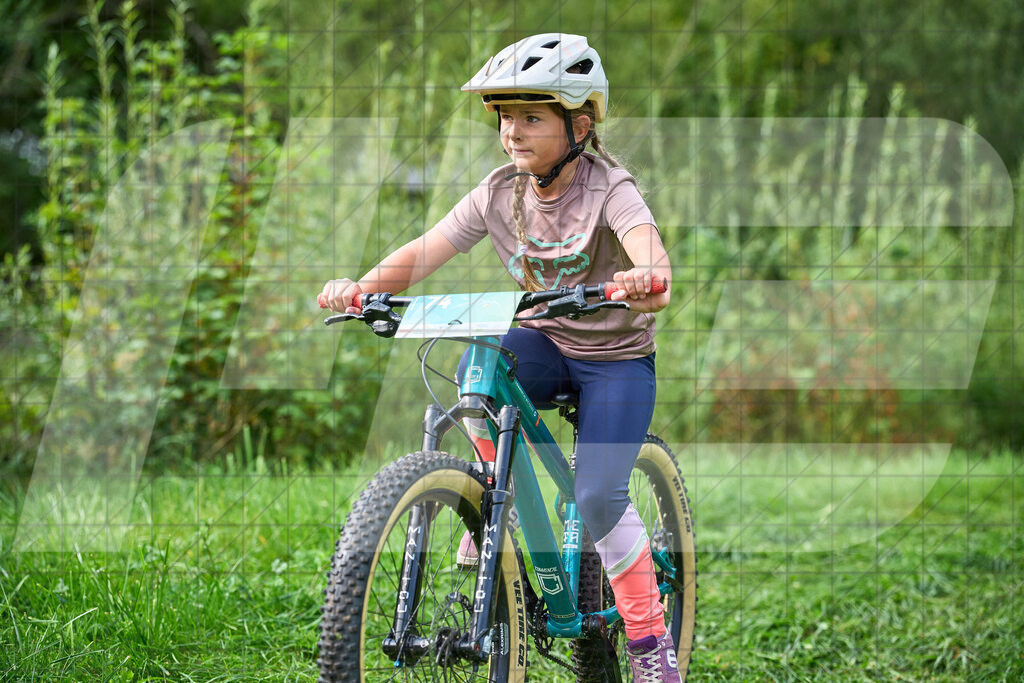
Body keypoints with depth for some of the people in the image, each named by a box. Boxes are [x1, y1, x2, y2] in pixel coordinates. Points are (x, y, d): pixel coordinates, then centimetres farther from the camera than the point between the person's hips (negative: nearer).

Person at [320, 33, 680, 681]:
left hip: (617, 357, -4)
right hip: (546, 342, 4)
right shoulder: (501, 191, -6)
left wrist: (648, 280, -65)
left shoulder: (608, 188, -20)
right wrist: (363, 286, -34)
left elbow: (649, 249, -40)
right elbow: (427, 250, -14)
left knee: (598, 495, -18)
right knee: (476, 366, -31)